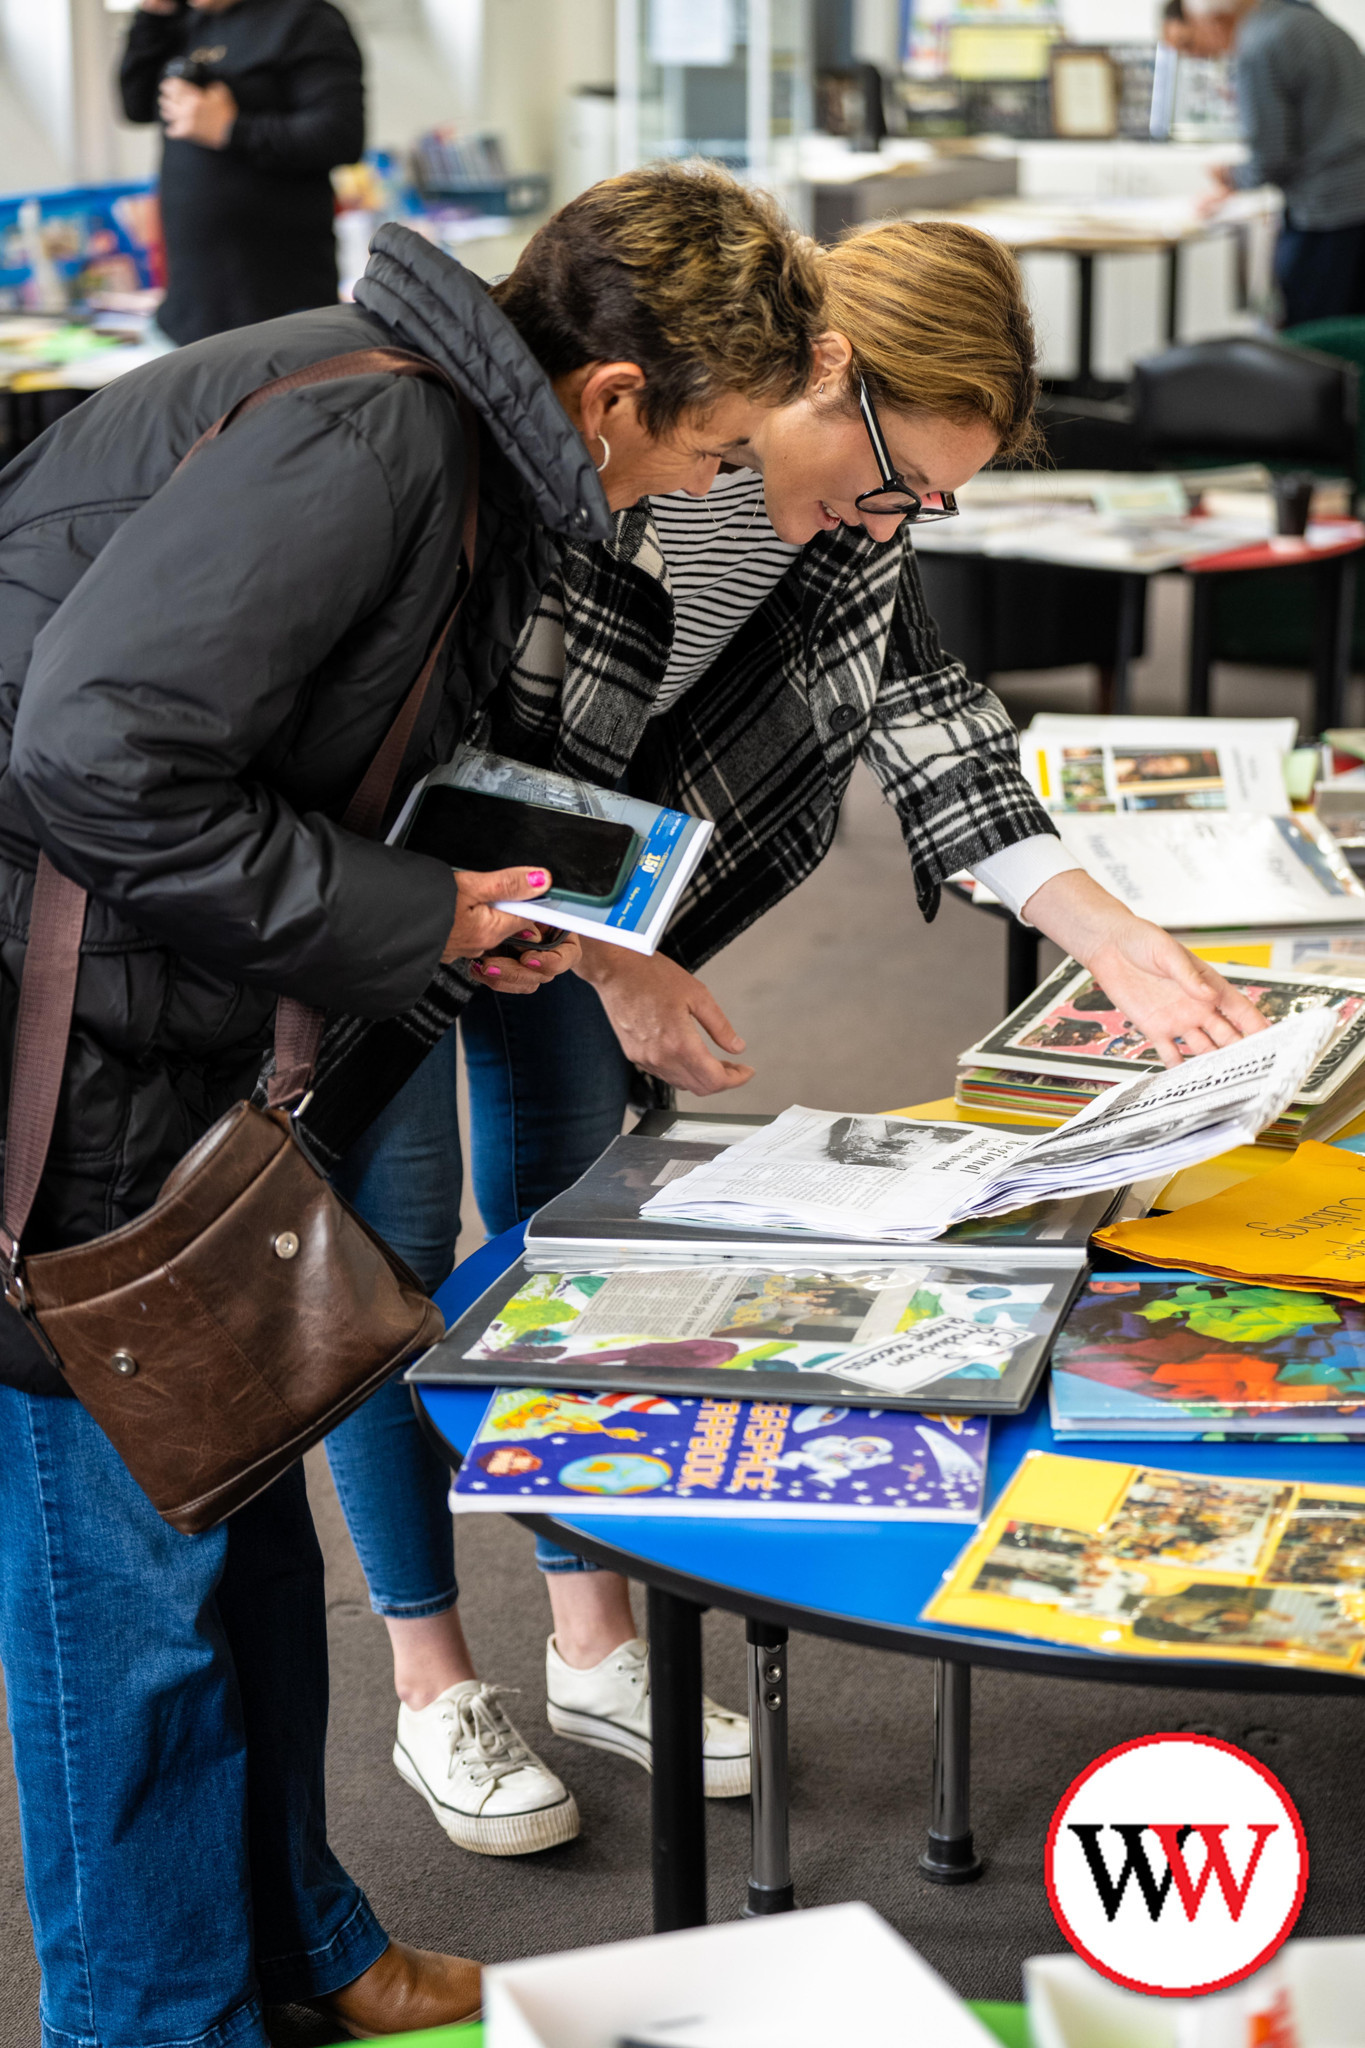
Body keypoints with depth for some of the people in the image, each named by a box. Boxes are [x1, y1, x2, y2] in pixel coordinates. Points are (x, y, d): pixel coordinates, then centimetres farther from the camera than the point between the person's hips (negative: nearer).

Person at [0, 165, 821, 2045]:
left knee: (240, 1504, 18)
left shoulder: (456, 444, 11)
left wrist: (490, 924, 7)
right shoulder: (363, 439, -22)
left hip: (159, 1041, 10)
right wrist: (408, 923, -16)